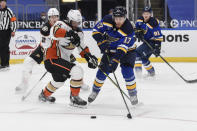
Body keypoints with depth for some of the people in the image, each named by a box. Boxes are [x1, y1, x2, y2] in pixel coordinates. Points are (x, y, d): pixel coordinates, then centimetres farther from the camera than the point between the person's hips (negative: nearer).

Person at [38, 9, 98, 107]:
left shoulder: (79, 32, 11)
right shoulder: (62, 25, -16)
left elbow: (82, 47, 20)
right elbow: (55, 31, -39)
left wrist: (88, 56, 2)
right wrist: (68, 33, -55)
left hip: (63, 60, 10)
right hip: (53, 59, -10)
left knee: (60, 80, 32)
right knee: (77, 71, -22)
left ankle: (44, 95, 55)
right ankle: (74, 98, -10)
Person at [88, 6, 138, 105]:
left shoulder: (128, 29, -31)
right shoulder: (107, 20, -20)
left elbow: (122, 48, -37)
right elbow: (96, 31, -10)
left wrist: (115, 60, -45)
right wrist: (102, 43, -22)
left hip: (127, 50, -3)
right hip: (110, 49, 4)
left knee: (127, 70, -20)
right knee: (103, 69, -1)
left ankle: (133, 94, -4)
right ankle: (95, 91, 20)